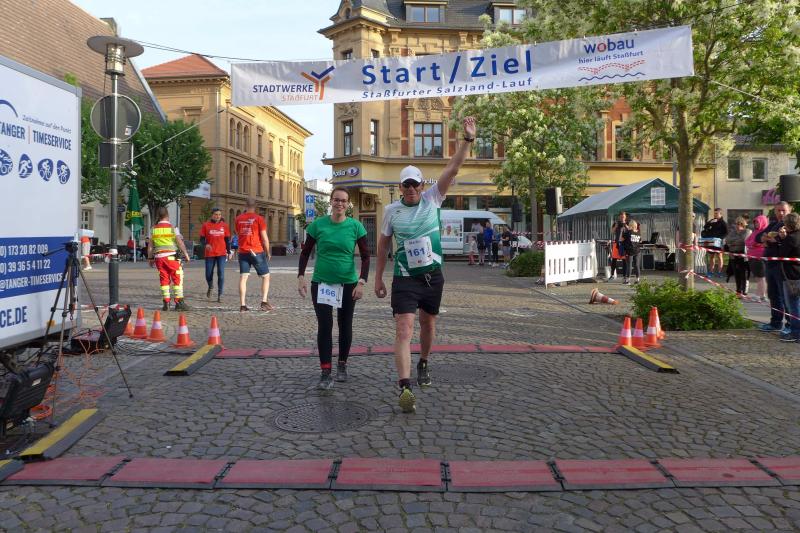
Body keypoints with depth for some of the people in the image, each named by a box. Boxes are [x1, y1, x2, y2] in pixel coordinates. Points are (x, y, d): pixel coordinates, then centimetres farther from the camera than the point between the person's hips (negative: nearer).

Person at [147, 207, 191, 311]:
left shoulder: (153, 229, 8)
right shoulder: (172, 228, -4)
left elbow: (150, 245, 10)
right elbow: (180, 242, -7)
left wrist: (150, 258, 19)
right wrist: (186, 254, 0)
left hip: (159, 257, 4)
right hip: (171, 256, -4)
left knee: (164, 280, 9)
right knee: (177, 279, 0)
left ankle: (166, 303, 8)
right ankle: (179, 302, -4)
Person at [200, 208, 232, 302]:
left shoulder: (224, 225, 6)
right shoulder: (206, 225, 2)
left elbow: (227, 239, 11)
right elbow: (202, 239, 3)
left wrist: (229, 252, 8)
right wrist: (205, 245, -18)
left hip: (221, 254, 0)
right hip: (209, 254, 0)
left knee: (221, 274, -8)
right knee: (208, 274, 6)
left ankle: (219, 295, -2)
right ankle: (210, 287, 39)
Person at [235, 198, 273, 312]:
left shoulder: (239, 219, 6)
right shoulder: (259, 218, -6)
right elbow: (264, 237, -8)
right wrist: (268, 252, 3)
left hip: (242, 252, 4)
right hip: (257, 252, -3)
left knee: (243, 277, 4)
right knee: (266, 276, 8)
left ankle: (242, 305, 0)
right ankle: (264, 302, 0)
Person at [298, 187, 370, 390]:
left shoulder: (356, 226, -4)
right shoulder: (318, 225, -3)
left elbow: (365, 256, -2)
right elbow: (305, 252, 5)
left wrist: (361, 282, -10)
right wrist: (301, 277, -4)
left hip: (348, 284, 1)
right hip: (321, 283, 0)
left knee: (345, 326, 12)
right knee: (324, 326, -6)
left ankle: (342, 365, 31)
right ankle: (325, 373, -2)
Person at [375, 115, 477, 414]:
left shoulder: (432, 200, -1)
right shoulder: (392, 210, -2)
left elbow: (453, 169, -9)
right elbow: (383, 245, 7)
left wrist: (468, 139, -17)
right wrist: (378, 278, 7)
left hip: (433, 276, 2)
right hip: (405, 278, -2)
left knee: (428, 324, 18)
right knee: (404, 330, -15)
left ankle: (423, 364, 44)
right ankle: (405, 387, -20)